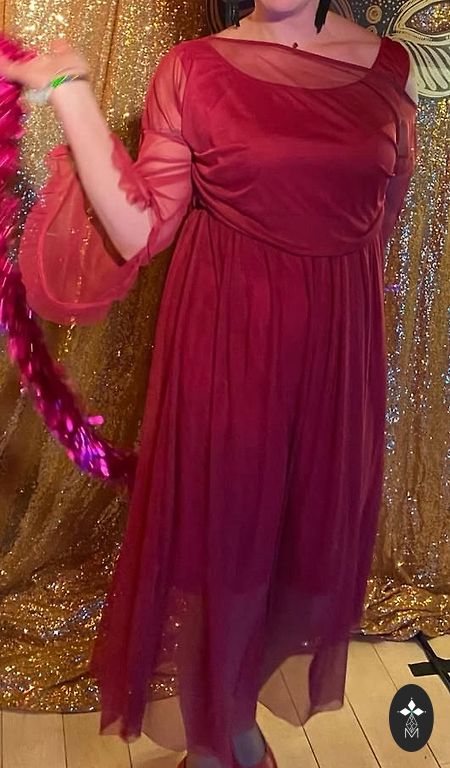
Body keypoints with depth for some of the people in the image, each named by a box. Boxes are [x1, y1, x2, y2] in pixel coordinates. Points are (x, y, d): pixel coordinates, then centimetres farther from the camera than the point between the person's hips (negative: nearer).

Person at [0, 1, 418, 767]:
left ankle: (242, 705, 46)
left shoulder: (389, 65, 4)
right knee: (215, 533, 11)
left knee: (314, 536, 15)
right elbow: (140, 230, -10)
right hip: (224, 342, -3)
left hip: (336, 345, 4)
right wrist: (70, 92, -12)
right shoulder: (191, 69, -3)